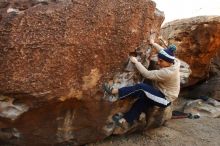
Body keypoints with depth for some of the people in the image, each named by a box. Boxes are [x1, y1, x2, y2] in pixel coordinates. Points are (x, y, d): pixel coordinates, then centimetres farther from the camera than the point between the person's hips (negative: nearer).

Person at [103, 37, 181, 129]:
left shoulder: (168, 72, -31)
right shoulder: (173, 63, -6)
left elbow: (147, 74, -29)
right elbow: (163, 52, 15)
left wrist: (136, 62, -20)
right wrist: (153, 44, 25)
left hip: (165, 99, -10)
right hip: (162, 94, 10)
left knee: (141, 87, -25)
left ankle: (116, 92, -18)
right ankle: (127, 119, 5)